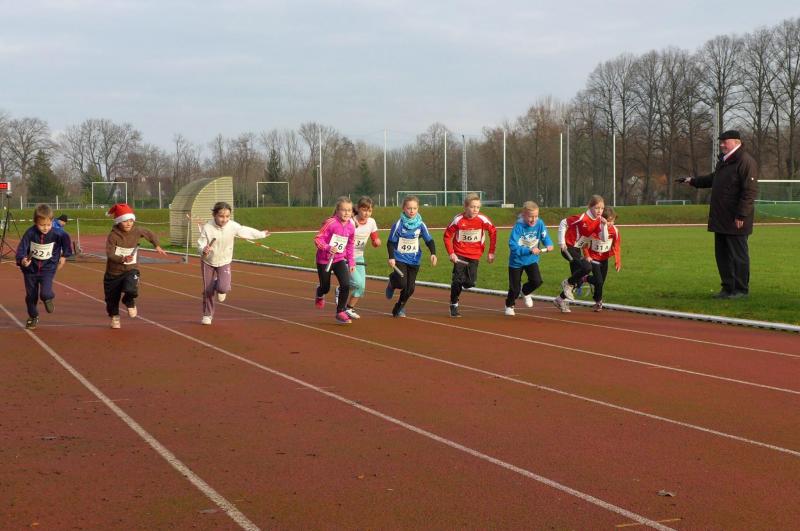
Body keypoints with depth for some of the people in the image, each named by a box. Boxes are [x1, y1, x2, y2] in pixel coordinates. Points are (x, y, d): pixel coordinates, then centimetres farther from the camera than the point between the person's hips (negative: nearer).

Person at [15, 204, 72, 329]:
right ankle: (33, 317, 37)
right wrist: (22, 260, -43)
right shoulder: (30, 233, -20)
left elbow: (66, 239, 4)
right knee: (31, 295, 12)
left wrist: (64, 256, 8)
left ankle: (48, 298, 18)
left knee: (45, 293, -20)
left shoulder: (56, 234, -17)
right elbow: (21, 248, -23)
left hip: (48, 268, -1)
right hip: (30, 268, 1)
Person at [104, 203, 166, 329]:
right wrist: (123, 259, -44)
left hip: (130, 270, 1)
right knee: (112, 299, 12)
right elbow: (110, 254, -28)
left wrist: (157, 246, 7)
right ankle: (114, 317, 45)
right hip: (113, 272, -1)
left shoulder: (137, 231, -5)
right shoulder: (113, 236, -17)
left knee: (131, 289, -28)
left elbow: (149, 234, 17)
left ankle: (129, 302, 10)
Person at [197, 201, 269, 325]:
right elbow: (200, 244, -20)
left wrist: (261, 234, 16)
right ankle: (207, 315, 27)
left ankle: (221, 289, 21)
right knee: (208, 290, 5)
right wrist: (203, 250, -44)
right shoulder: (207, 228, -23)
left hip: (224, 261, 1)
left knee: (223, 288, -20)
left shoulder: (233, 226, -16)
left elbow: (246, 231, 2)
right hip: (208, 262, -1)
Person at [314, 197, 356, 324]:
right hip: (324, 260, -3)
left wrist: (351, 262, 10)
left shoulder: (351, 227, -3)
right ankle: (319, 294, 50)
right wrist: (328, 248, -35)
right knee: (326, 288, 11)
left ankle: (340, 312, 0)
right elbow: (317, 239, -20)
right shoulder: (330, 223, -19)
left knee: (346, 285, -16)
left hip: (339, 260, 4)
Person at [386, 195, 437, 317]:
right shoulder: (398, 224, -12)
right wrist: (391, 257, -16)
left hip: (414, 260, 3)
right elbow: (390, 242, -6)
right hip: (399, 259, -3)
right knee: (402, 283, -18)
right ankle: (392, 282, 20)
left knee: (410, 287, 3)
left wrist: (433, 253, -18)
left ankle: (399, 308, 26)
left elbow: (429, 240, -1)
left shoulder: (421, 225, -5)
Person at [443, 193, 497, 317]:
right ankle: (454, 305, 7)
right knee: (458, 279, -9)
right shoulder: (458, 220, -13)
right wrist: (451, 253, -9)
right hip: (459, 254, -1)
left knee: (470, 283, -4)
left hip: (474, 255, 1)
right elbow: (447, 235, -3)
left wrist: (491, 252, 3)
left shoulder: (482, 220, -12)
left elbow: (493, 232, 2)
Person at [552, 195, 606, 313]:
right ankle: (567, 283, -2)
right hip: (569, 248, -8)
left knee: (578, 279, 9)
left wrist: (604, 225, -17)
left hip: (578, 250, 8)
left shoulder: (598, 221, 0)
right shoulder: (582, 218, -20)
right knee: (587, 267, -26)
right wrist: (562, 243, -13)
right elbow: (563, 223, -13)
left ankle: (560, 300, 26)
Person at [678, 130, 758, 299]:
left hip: (736, 221, -9)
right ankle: (728, 287, 20)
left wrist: (741, 215, -22)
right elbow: (713, 179, 34)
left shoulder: (746, 161, -14)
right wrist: (693, 181, 35)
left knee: (738, 255, -1)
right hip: (721, 220, 9)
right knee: (722, 255, 12)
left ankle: (741, 289, 6)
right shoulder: (723, 161, 16)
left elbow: (750, 191, -19)